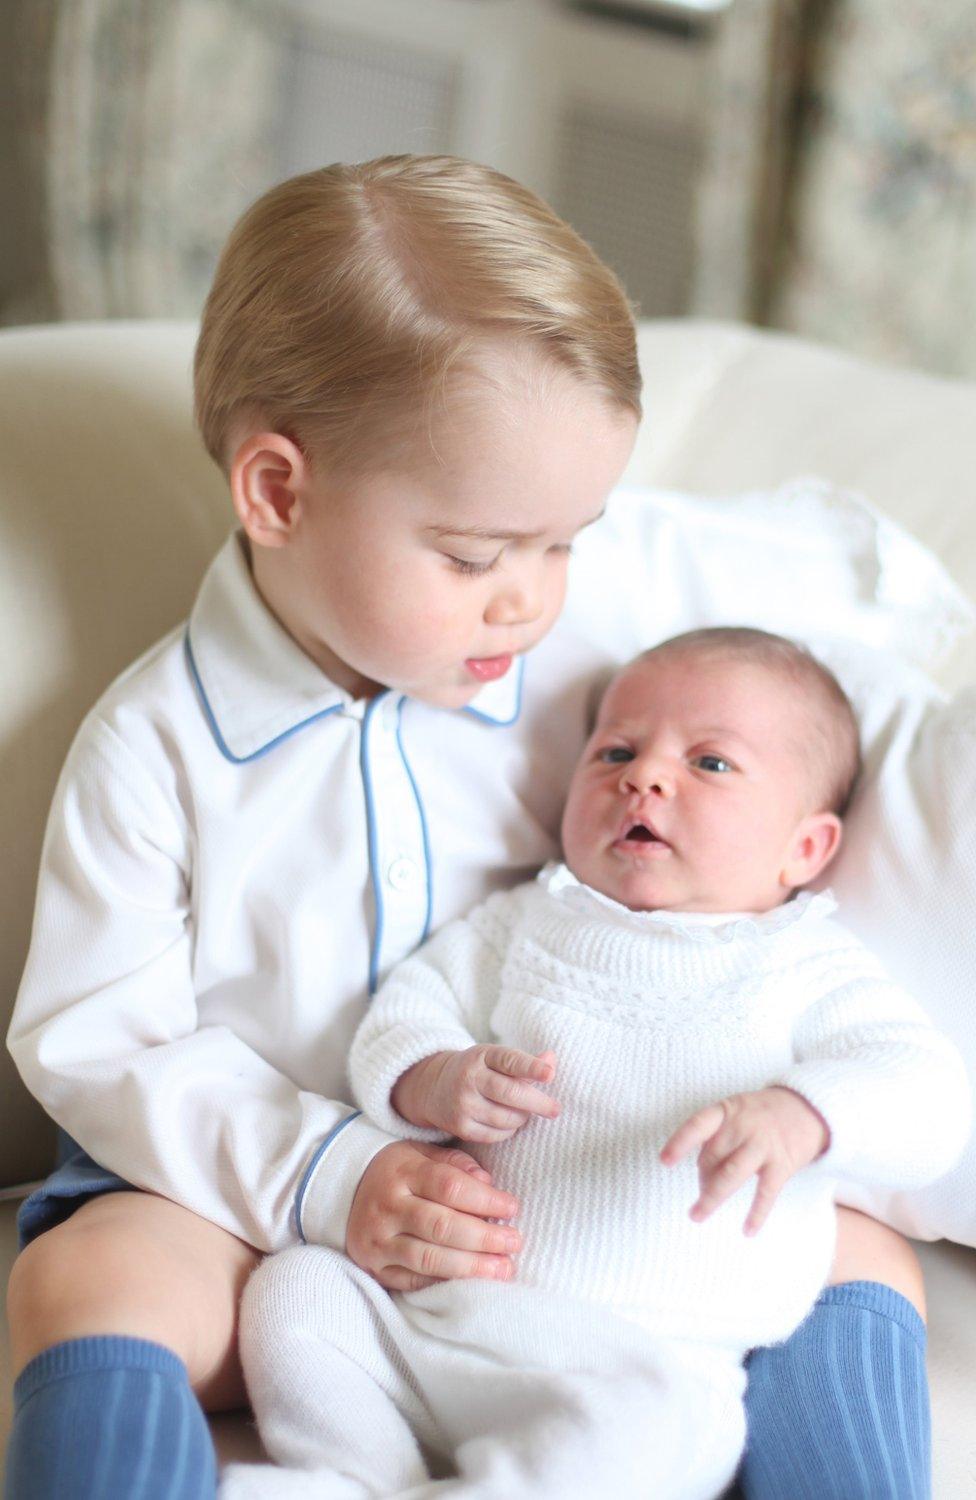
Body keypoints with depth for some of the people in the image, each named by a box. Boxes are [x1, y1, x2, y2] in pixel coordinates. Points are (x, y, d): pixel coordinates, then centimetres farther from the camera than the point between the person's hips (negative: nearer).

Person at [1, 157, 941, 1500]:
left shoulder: (576, 674, 1)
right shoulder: (157, 744, -8)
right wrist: (328, 1178, -21)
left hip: (544, 1198, 3)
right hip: (257, 1184, -3)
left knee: (862, 1259, -13)